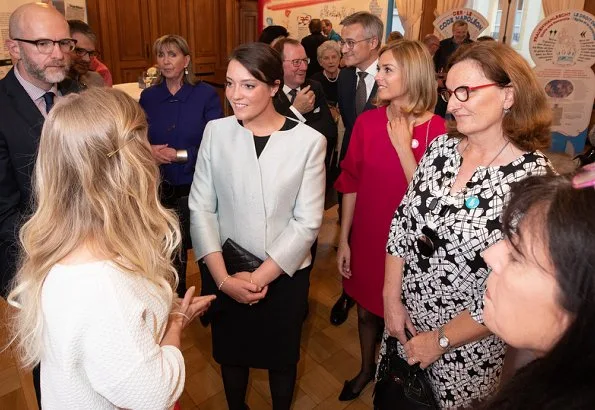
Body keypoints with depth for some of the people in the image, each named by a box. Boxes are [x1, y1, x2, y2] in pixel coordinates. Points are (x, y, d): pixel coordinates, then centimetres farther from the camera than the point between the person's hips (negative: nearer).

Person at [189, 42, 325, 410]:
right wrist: (222, 277, -13)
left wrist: (261, 276, -14)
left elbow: (307, 222, -12)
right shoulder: (215, 132, -6)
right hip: (228, 273, 2)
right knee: (231, 351, 21)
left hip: (285, 275, -1)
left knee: (281, 355, 19)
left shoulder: (309, 141, -12)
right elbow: (201, 208, -6)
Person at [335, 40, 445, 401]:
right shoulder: (367, 121, -5)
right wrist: (343, 240, 0)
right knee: (367, 310, 21)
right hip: (366, 236, 3)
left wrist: (403, 146, -21)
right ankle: (367, 368, 49)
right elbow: (351, 183, -1)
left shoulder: (438, 130, -14)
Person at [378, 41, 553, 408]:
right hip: (406, 319, 5)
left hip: (468, 344, -5)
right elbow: (403, 222, -1)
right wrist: (392, 299, -4)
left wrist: (440, 339, -13)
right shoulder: (441, 147, -5)